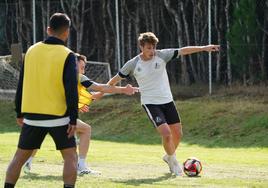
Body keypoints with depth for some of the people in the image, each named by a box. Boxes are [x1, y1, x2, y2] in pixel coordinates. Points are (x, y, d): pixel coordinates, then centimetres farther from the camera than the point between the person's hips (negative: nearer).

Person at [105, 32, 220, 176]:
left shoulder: (161, 55, -5)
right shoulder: (133, 64, -8)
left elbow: (183, 51, -4)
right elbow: (116, 79, 4)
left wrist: (204, 48, -10)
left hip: (167, 100, 4)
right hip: (150, 103, -4)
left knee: (177, 133, 8)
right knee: (166, 133, -19)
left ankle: (169, 157, 36)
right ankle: (173, 161, 6)